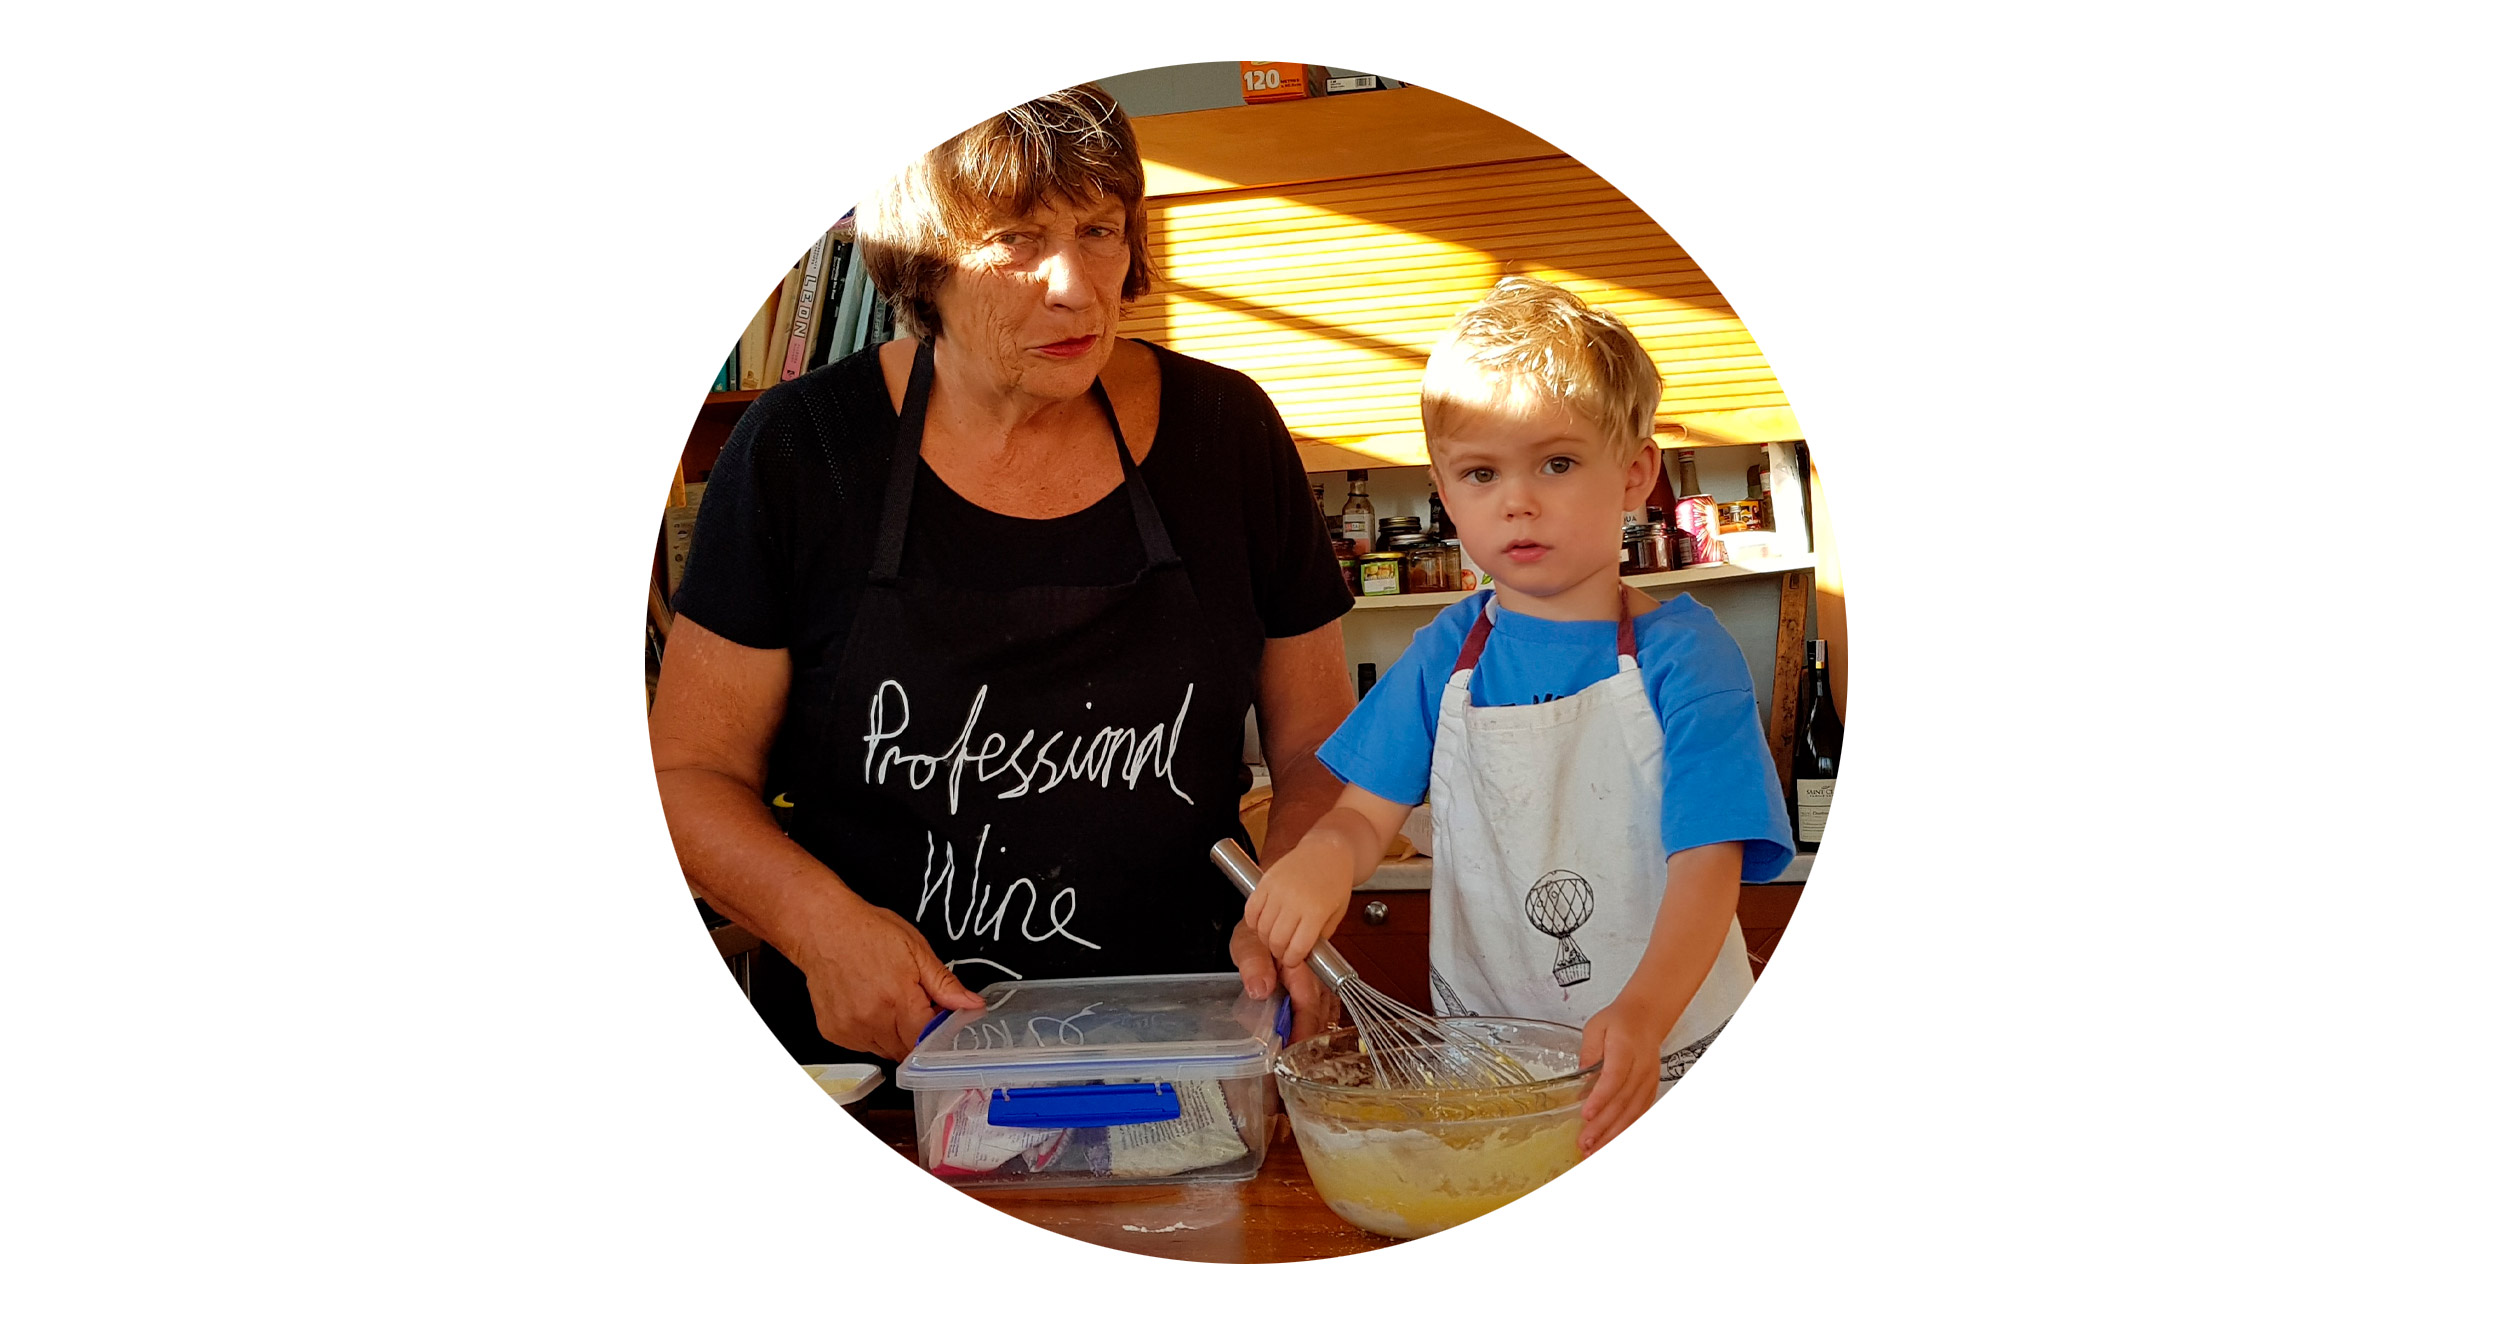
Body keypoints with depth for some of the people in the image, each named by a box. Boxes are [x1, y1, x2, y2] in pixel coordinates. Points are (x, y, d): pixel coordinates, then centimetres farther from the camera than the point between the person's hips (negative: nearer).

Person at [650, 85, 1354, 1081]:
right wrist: (824, 921, -14)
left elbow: (1318, 742, 11)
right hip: (868, 1059, 0)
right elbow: (690, 771, 3)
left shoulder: (1223, 430, 4)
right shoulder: (800, 452, -1)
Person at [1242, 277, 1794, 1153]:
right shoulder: (1445, 656, 5)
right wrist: (1324, 855, -20)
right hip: (1480, 1061, 3)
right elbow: (1367, 811, 5)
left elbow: (1707, 865, -12)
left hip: (1667, 1065, -2)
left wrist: (1643, 1015, -30)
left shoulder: (1684, 654, -5)